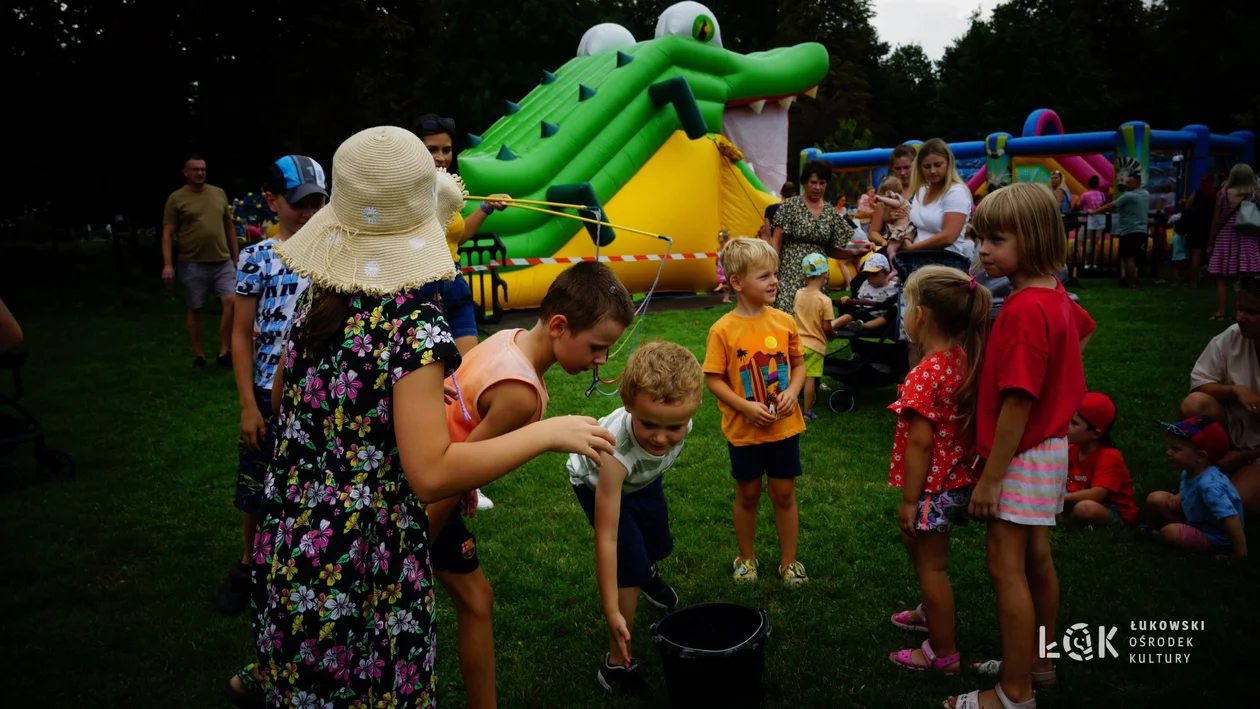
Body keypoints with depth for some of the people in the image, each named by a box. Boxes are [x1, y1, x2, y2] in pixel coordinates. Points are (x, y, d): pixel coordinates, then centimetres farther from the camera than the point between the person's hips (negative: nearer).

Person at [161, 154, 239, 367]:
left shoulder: (219, 194, 10)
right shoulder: (176, 198, -2)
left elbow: (229, 226, 16)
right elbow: (168, 234, -4)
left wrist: (236, 256, 13)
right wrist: (168, 265, -13)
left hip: (223, 262, 3)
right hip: (193, 264, -3)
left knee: (232, 301, -9)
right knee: (194, 309, 6)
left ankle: (224, 352, 0)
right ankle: (198, 355, 17)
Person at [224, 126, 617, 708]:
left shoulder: (318, 301, -3)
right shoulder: (415, 327, -25)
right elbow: (430, 475, -27)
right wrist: (548, 432, -23)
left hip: (289, 535, 7)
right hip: (363, 561, -6)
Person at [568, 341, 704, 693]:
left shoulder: (679, 422, -38)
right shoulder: (615, 453, -50)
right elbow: (606, 539, -47)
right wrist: (612, 612, -44)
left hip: (643, 478, 5)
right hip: (597, 482, -5)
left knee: (658, 545, 24)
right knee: (630, 564, -16)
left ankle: (648, 575, 62)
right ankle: (619, 660, 4)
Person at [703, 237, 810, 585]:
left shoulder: (785, 321, -4)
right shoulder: (723, 329, -14)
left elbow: (798, 364, 6)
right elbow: (713, 378, -11)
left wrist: (792, 391, -12)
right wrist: (744, 406, -20)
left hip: (785, 425, 2)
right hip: (744, 429, -2)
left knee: (784, 493, 13)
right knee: (748, 494, 15)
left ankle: (789, 561, 30)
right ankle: (746, 559, 34)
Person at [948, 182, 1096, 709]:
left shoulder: (1025, 310, -26)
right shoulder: (1054, 294, 3)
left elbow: (1018, 403, -26)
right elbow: (1084, 329, 28)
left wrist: (990, 479, -20)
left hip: (1023, 456, -10)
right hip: (1048, 447, 10)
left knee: (1005, 568, -2)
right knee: (1037, 560, 19)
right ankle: (1038, 662, 35)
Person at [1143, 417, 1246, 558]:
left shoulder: (1209, 485, -37)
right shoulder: (1191, 472, -8)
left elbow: (1232, 519, -38)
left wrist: (1240, 553, -34)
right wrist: (1178, 498, -4)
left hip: (1213, 536, -9)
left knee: (1170, 532, -31)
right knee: (1155, 499, 0)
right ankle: (1151, 530, 27)